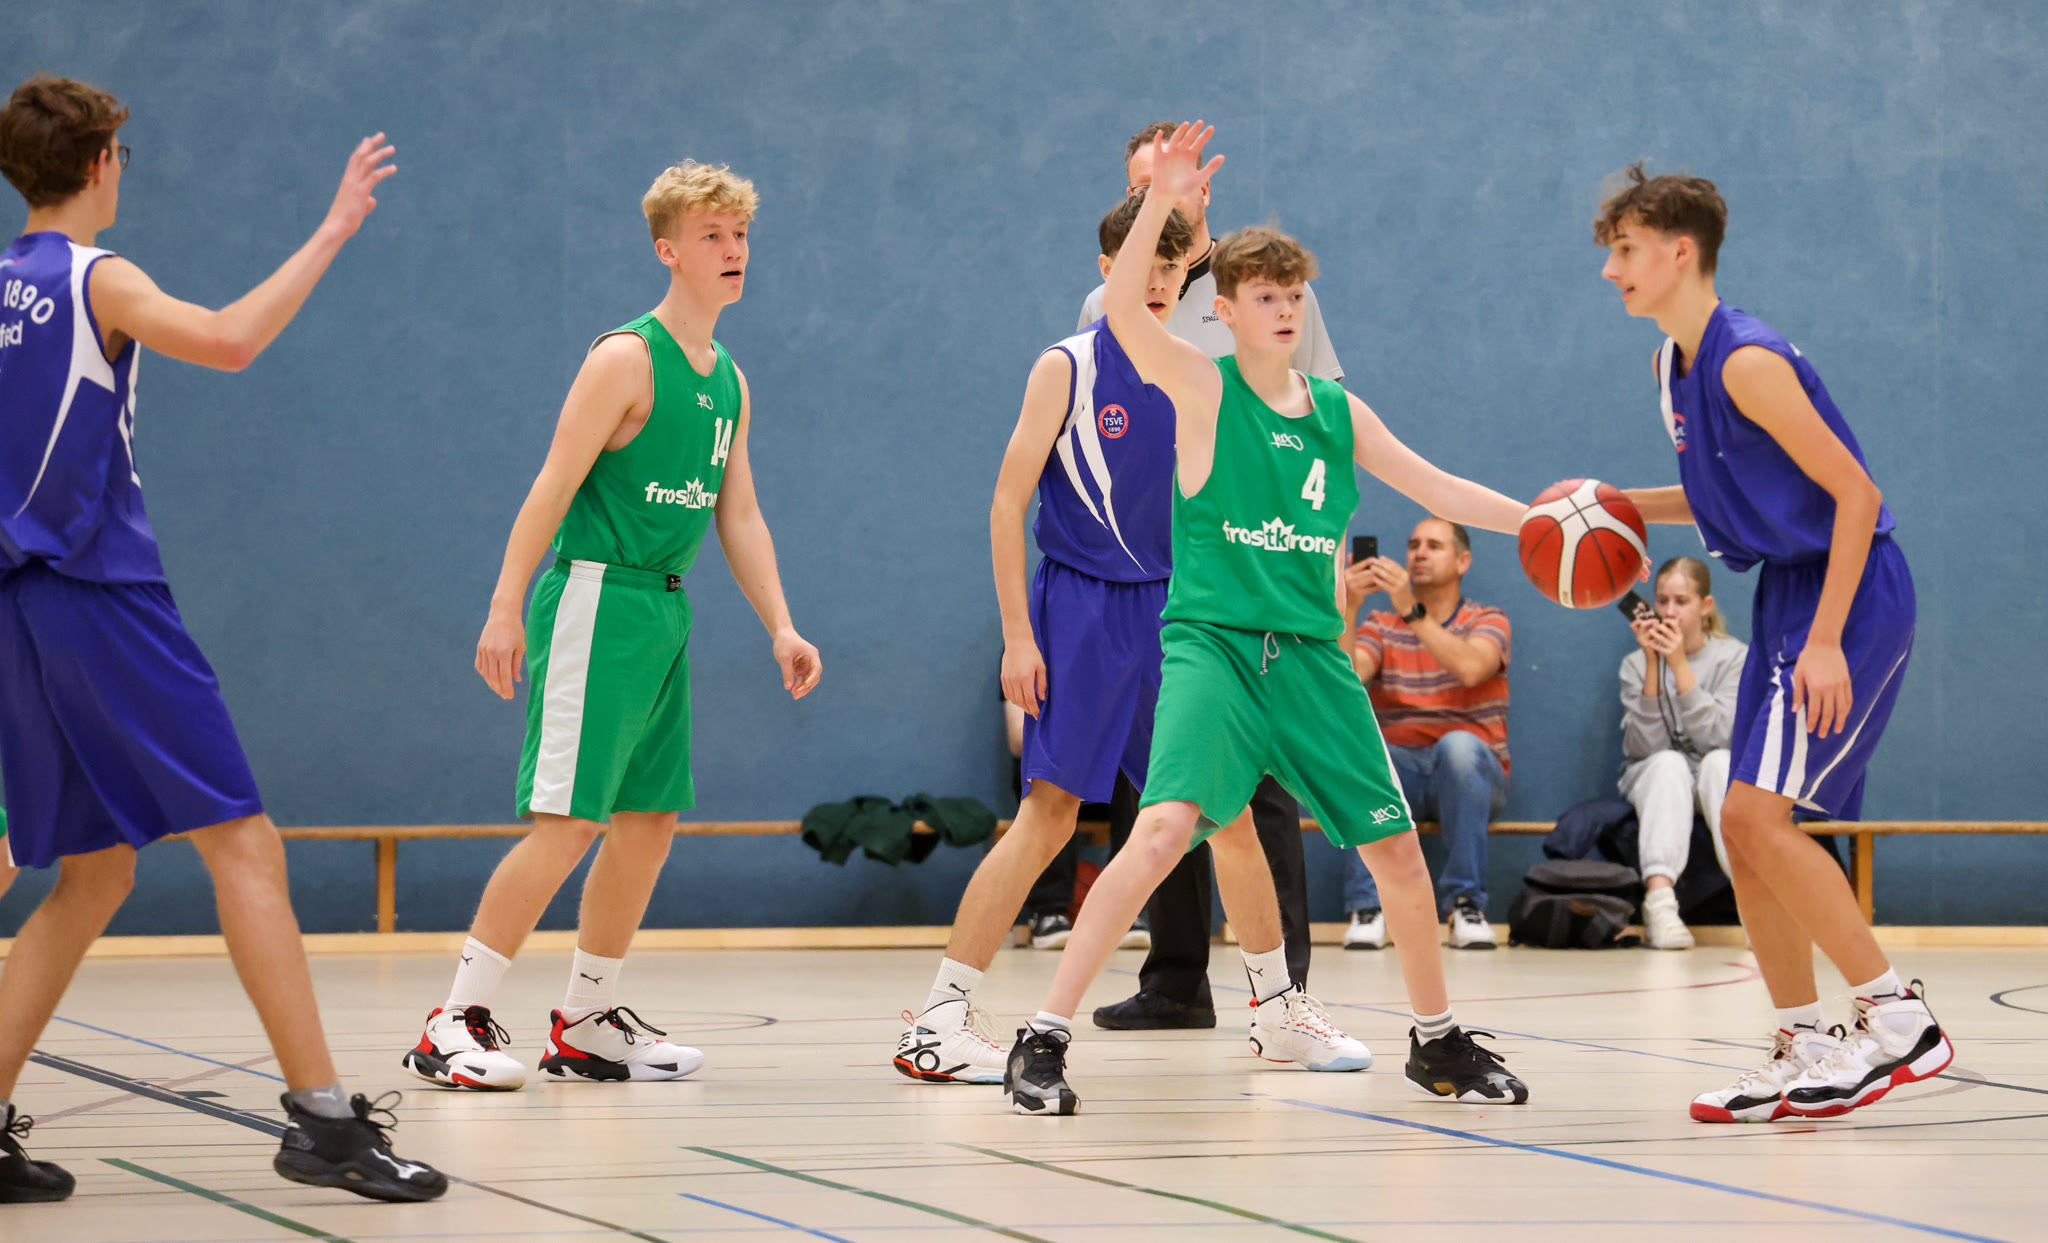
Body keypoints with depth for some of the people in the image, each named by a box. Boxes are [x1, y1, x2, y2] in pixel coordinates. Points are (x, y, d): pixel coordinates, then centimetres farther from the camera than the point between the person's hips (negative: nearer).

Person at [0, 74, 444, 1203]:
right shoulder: (94, 279, -7)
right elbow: (229, 341, -25)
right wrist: (331, 233, -18)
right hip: (102, 592, -8)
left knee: (93, 875, 14)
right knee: (242, 845, -9)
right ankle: (322, 1118, -16)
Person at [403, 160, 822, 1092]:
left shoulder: (729, 381, 15)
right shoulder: (627, 358, -10)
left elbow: (739, 514, 19)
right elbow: (554, 487, -13)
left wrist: (779, 627, 11)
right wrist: (506, 608, -19)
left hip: (664, 611, 8)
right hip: (596, 598, -8)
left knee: (650, 821, 9)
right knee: (569, 822, -13)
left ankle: (585, 1024, 20)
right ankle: (456, 1022, -9)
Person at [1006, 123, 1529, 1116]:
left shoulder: (1337, 412, 11)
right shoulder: (1205, 391, -3)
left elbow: (1438, 490, 18)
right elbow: (1123, 308, -20)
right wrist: (1162, 201, -32)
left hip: (1310, 658, 5)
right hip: (1212, 648, -5)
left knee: (1396, 846, 4)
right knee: (1167, 827, -24)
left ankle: (1437, 1041, 25)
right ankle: (1043, 1041, -20)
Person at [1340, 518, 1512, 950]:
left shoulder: (1488, 621, 6)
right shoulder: (1381, 625, 13)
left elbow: (1470, 667, -19)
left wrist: (1411, 609, -27)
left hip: (1469, 775, -2)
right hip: (1395, 775, 2)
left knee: (1457, 745, -37)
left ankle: (1466, 904, -28)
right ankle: (1367, 907, -30)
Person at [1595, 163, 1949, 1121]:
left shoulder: (1747, 361, -19)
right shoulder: (1672, 366, 10)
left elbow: (1854, 493, -20)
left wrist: (1826, 641, -23)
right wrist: (1623, 506, 9)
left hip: (1851, 591, -10)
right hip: (1786, 593, 10)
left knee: (1758, 815, -17)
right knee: (1747, 831, 7)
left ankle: (1900, 1019, -11)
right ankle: (1804, 1052, 13)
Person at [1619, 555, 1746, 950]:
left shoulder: (1735, 657, -1)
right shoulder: (1636, 664, 3)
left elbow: (1715, 736, -15)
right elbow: (1644, 746, -12)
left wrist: (1680, 665, -21)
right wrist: (1653, 666, -18)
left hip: (1712, 784, 0)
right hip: (1652, 780, 0)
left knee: (1720, 761, -33)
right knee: (1669, 762, -34)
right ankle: (1659, 899, -52)